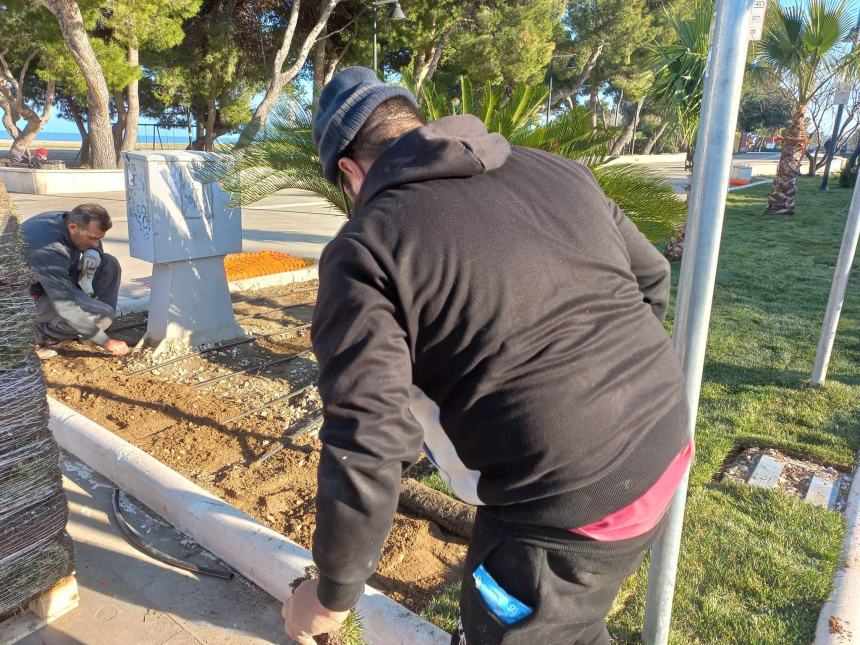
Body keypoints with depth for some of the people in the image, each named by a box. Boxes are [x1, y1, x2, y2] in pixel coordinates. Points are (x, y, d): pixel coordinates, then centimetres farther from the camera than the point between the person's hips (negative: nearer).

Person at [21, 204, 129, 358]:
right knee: (103, 315, -27)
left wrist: (93, 253, -17)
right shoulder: (47, 249, -36)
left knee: (110, 264, -6)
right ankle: (36, 336, -7)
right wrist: (105, 342, -32)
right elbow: (66, 307, -37)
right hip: (33, 296, -9)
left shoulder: (69, 220, -12)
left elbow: (94, 247, 10)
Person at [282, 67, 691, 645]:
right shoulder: (554, 169, 7)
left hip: (567, 510, -7)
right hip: (668, 449, 8)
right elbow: (652, 280, 17)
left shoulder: (365, 248, -13)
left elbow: (366, 446, -19)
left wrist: (333, 595, -3)